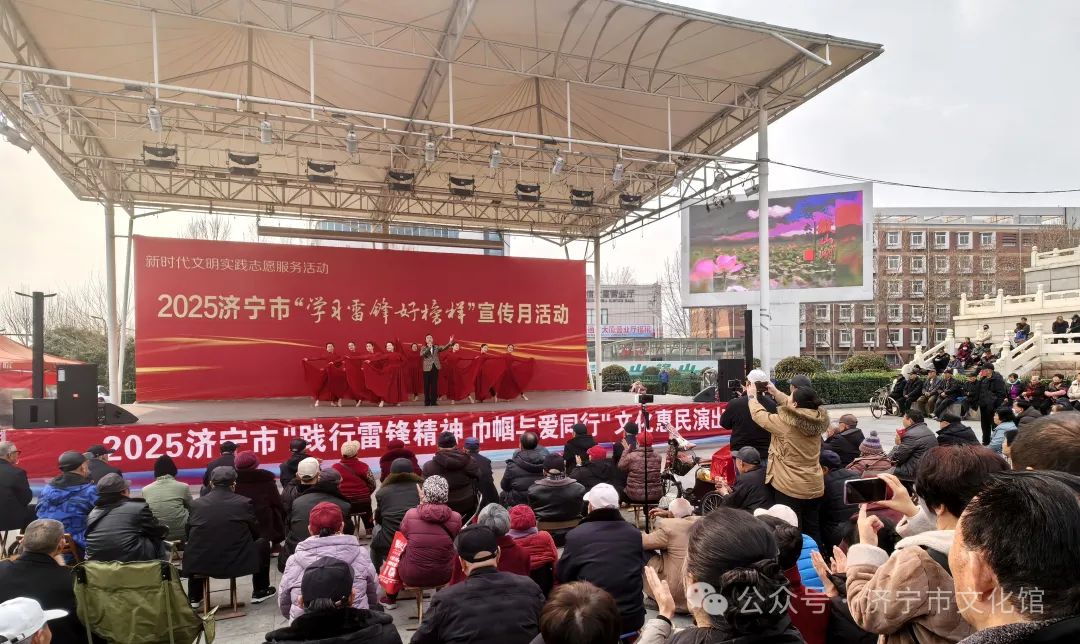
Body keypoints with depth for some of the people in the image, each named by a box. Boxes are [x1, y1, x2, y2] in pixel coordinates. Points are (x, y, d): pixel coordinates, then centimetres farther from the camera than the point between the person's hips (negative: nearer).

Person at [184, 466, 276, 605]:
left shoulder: (196, 504, 0)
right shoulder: (245, 503, -5)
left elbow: (189, 534, 12)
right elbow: (255, 534, 5)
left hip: (200, 565, 3)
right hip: (237, 564, -3)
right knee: (263, 543, 23)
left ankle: (194, 597, 40)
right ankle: (260, 591, 29)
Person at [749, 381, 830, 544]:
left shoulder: (784, 422, -19)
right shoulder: (817, 421, -2)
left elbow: (758, 414, -3)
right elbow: (790, 407, 16)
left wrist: (752, 396, 14)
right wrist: (775, 392, 23)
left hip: (790, 487, -6)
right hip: (815, 486, 6)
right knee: (812, 530, 17)